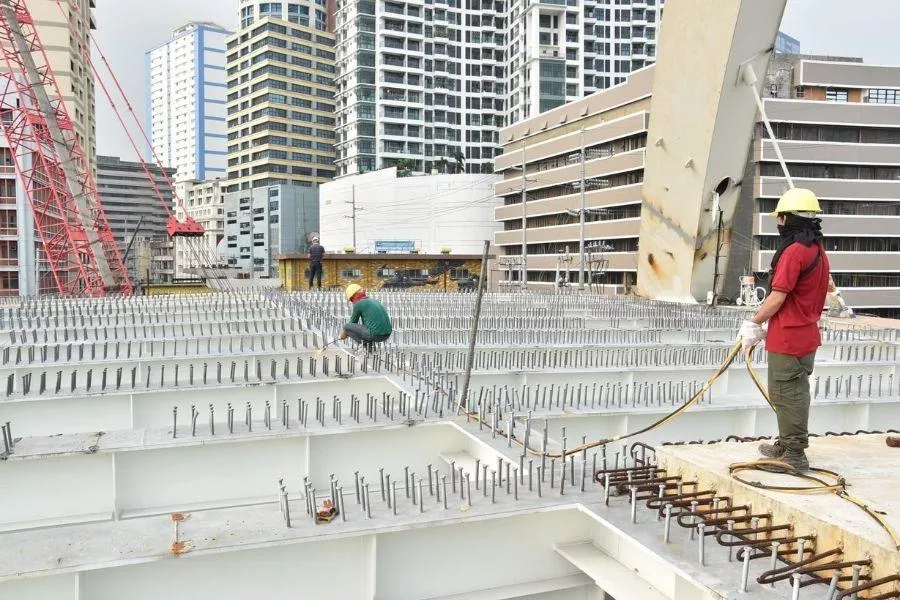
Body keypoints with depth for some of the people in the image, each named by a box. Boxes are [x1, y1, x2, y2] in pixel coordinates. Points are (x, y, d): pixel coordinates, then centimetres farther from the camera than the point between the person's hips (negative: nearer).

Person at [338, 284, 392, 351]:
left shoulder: (358, 304, -1)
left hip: (374, 334, -7)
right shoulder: (374, 301, 21)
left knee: (346, 326, 7)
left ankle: (365, 343, -1)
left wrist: (344, 333, 31)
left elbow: (353, 323, 11)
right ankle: (371, 343, 15)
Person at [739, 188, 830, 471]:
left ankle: (794, 455, 5)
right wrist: (767, 326, 18)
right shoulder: (818, 251, 13)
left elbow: (778, 297, -20)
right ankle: (787, 446, 30)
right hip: (807, 335, 10)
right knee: (796, 393, 17)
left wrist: (754, 323, -6)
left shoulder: (794, 251, -18)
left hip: (787, 339, -10)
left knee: (785, 395, -2)